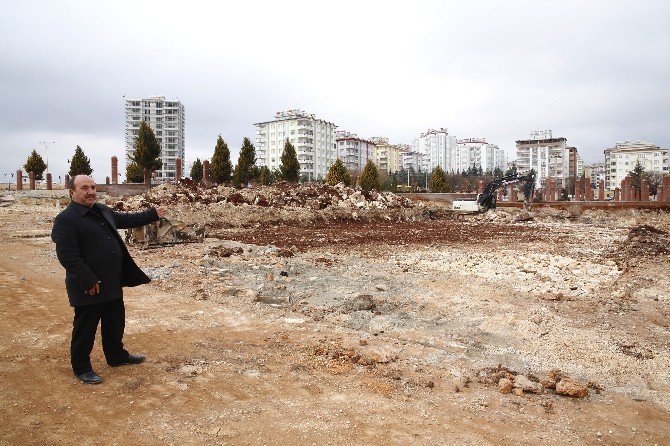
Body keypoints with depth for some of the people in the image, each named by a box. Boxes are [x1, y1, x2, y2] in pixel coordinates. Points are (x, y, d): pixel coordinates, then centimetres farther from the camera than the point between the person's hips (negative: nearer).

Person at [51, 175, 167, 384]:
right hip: (88, 288, -8)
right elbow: (67, 256, -23)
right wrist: (88, 281, -24)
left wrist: (152, 214, 26)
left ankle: (117, 356, 39)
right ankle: (81, 368, 24)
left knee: (115, 323, 21)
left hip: (113, 283, 9)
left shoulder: (103, 211, 10)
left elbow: (126, 219, 26)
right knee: (85, 329, 7)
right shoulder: (65, 220, -17)